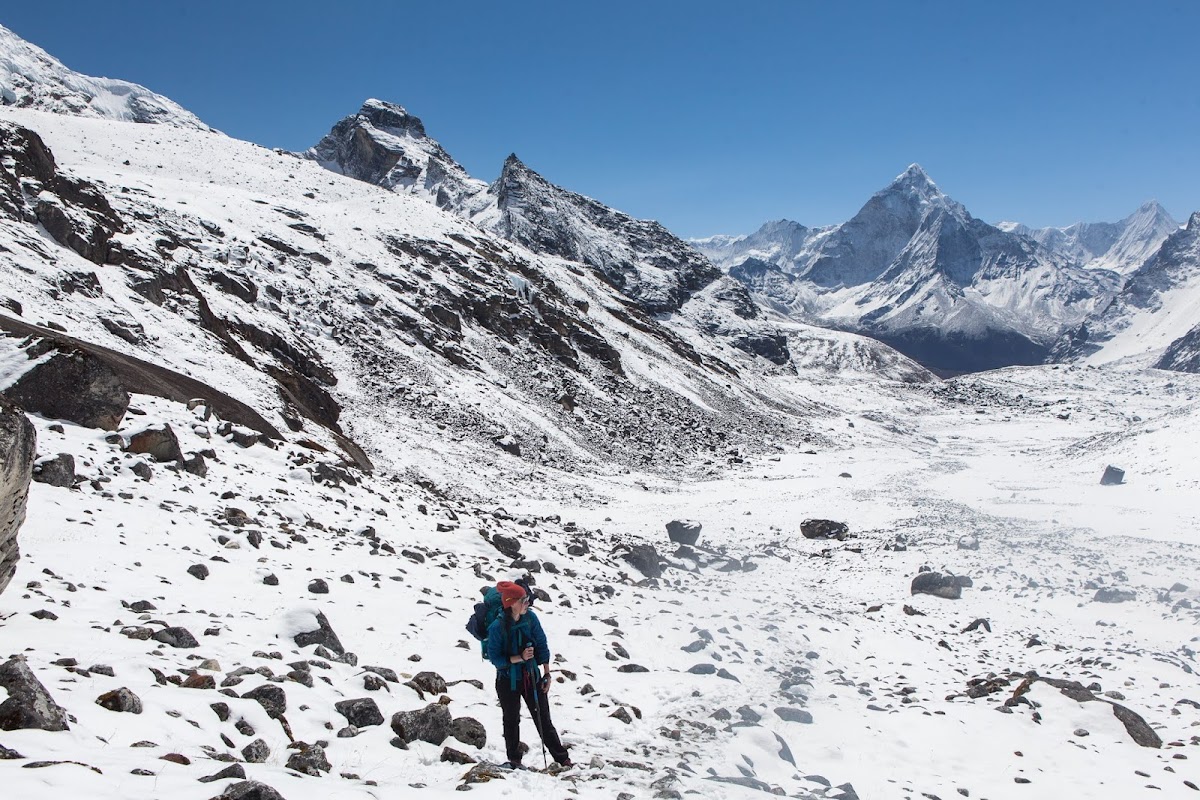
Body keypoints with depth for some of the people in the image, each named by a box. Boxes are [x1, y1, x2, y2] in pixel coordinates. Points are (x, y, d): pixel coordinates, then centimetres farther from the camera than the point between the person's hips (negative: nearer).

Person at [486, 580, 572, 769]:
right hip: (508, 681, -2)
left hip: (531, 677, 2)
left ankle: (563, 759, 10)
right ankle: (514, 760, 31)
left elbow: (542, 646, -2)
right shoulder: (497, 627, -20)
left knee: (544, 720, 5)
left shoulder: (530, 617, -10)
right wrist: (519, 658, -27)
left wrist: (547, 674, 0)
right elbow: (494, 657, -16)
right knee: (512, 721, 16)